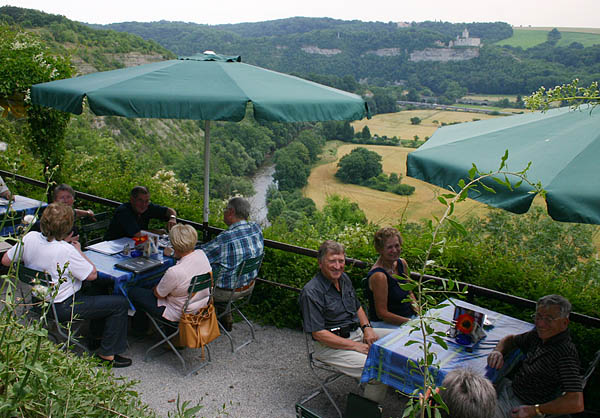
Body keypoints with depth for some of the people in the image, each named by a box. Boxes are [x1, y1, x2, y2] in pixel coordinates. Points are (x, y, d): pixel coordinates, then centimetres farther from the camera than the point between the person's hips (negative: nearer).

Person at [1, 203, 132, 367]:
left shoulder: (30, 237, -11)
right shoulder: (66, 251, -31)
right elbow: (92, 274, -19)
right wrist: (79, 251, -7)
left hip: (39, 300, 9)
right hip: (61, 307, -9)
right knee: (120, 303, -5)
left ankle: (97, 332, 42)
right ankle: (107, 354, 3)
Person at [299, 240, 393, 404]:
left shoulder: (344, 278, 9)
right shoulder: (311, 292, -18)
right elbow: (318, 334, -20)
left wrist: (367, 327, 1)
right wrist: (356, 346, -20)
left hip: (358, 332, 9)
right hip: (331, 345, -9)